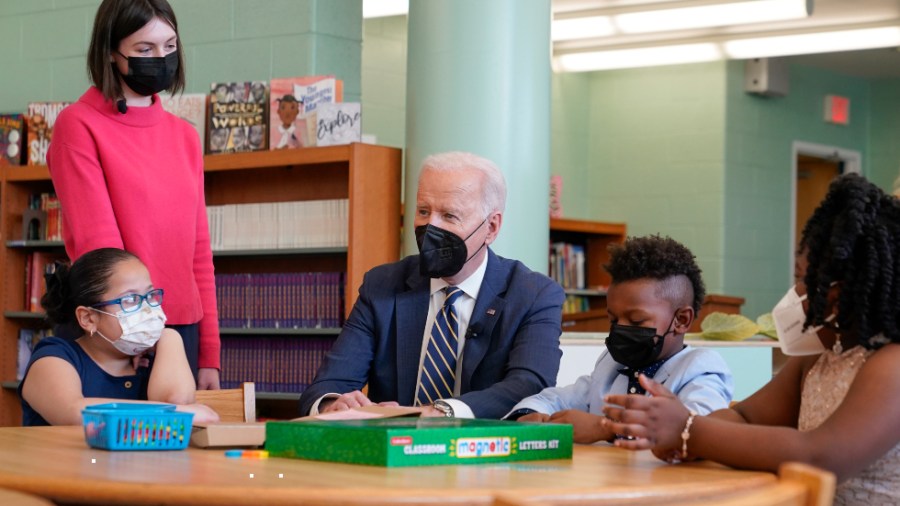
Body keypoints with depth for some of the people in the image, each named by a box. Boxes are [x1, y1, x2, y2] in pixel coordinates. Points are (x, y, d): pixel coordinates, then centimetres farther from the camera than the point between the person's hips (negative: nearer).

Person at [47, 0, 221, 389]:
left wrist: (208, 354, 8)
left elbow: (199, 251, 12)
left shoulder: (185, 137, 13)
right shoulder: (78, 126, -4)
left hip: (183, 331, 5)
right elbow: (96, 242, -12)